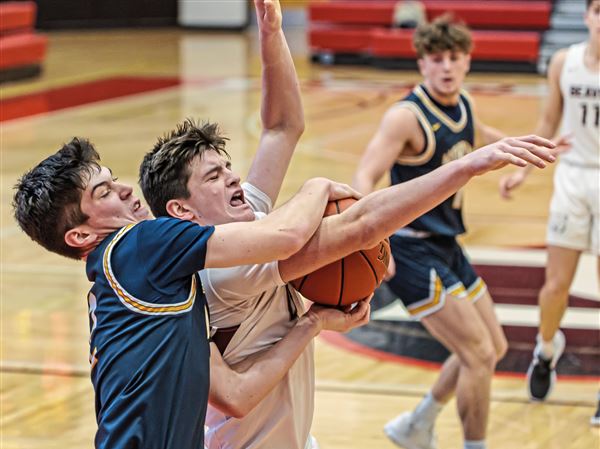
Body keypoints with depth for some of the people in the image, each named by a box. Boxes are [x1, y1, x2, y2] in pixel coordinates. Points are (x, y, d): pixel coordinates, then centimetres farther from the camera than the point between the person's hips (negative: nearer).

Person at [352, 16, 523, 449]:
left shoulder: (464, 105, 5)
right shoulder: (407, 116, -19)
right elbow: (364, 179, -27)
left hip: (447, 247, 9)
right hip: (413, 252, -9)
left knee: (494, 348, 16)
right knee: (479, 354, -12)